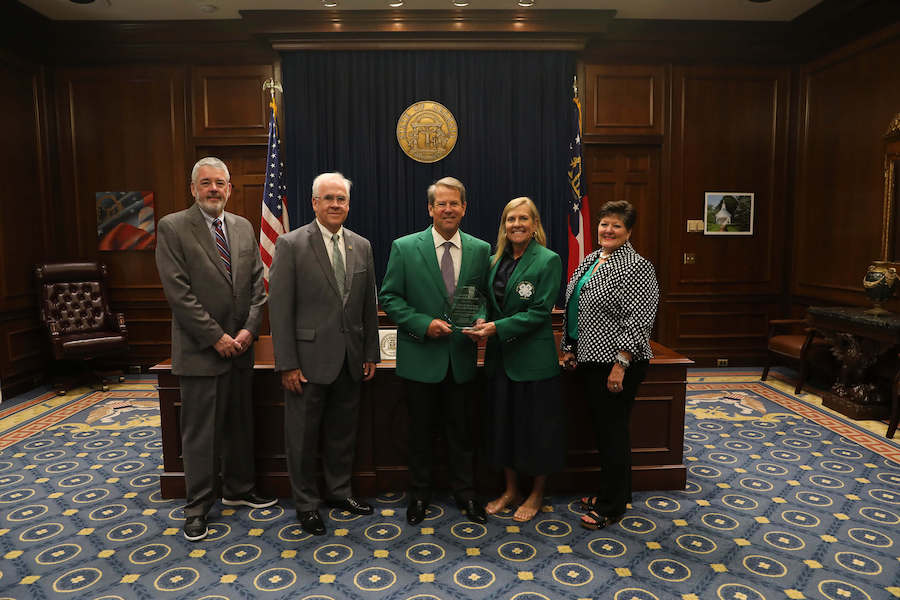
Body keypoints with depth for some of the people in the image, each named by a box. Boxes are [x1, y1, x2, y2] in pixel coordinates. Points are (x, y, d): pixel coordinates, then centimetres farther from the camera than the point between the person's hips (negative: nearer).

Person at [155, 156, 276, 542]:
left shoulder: (243, 227, 9)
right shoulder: (172, 228, -7)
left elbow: (256, 284, 8)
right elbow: (179, 293, -13)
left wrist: (249, 330, -4)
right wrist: (216, 337, -14)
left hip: (240, 346, 5)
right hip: (201, 349, -5)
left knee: (239, 424, 16)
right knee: (200, 432, 5)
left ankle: (238, 489, 34)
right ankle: (198, 506, 21)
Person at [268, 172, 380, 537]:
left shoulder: (362, 246, 7)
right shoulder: (291, 245, -7)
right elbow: (279, 307, -10)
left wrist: (371, 353, 9)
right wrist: (287, 364, -13)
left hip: (350, 360, 5)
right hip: (310, 359, -4)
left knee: (343, 431, 17)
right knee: (303, 435, 9)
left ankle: (338, 491, 36)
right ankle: (306, 503, 27)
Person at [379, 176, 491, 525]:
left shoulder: (480, 250, 3)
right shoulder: (404, 248, -5)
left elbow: (484, 297, 10)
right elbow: (390, 298, -4)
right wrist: (424, 324, -16)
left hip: (461, 356, 2)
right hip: (421, 356, -1)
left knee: (459, 429, 14)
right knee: (420, 429, 13)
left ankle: (464, 492, 32)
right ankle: (419, 494, 32)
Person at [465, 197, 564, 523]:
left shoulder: (548, 261, -10)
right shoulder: (497, 260, 9)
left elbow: (539, 312, -15)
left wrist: (497, 328, -22)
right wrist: (483, 324, -6)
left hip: (532, 358, -6)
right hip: (500, 356, 6)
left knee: (535, 425, 6)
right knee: (503, 422, 14)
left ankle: (537, 494, 26)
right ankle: (510, 489, 32)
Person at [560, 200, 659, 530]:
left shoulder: (636, 267, -13)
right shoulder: (589, 260, 12)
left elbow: (638, 321, -18)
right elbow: (573, 307, 17)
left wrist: (621, 364, -22)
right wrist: (570, 349, 14)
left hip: (617, 364, -8)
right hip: (589, 360, 8)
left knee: (613, 430, 1)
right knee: (602, 427, 17)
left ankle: (611, 507, 15)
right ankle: (612, 490, 33)